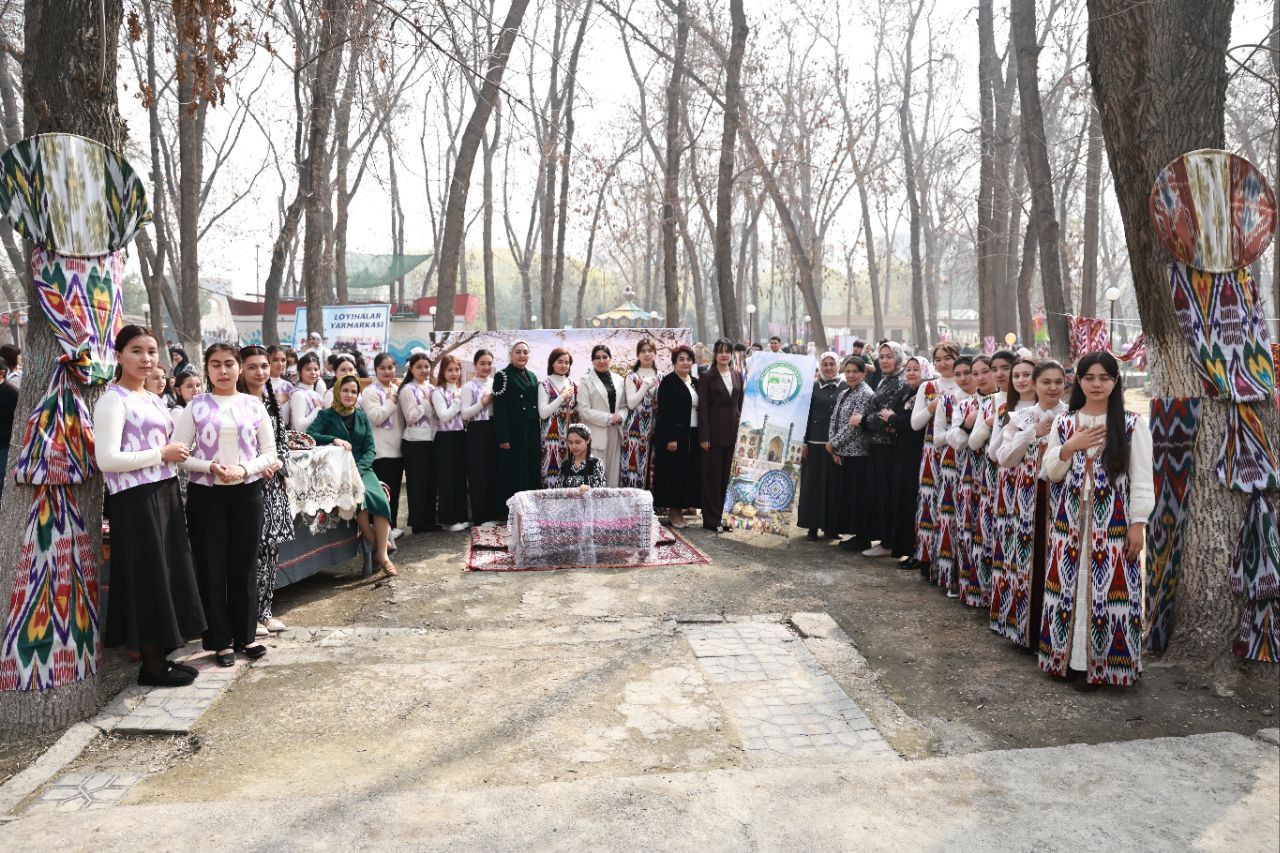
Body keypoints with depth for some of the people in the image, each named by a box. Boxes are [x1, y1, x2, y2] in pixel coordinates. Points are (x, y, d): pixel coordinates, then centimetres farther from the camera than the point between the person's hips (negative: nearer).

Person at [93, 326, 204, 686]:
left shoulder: (152, 399, 16)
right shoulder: (113, 400, -11)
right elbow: (107, 459, -21)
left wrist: (176, 451, 7)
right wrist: (163, 454, -15)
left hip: (164, 493, 9)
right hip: (135, 499, -9)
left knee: (169, 573, 12)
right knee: (148, 576, -2)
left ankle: (160, 655, 24)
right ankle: (151, 665, 10)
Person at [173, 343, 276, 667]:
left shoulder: (253, 405, 4)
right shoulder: (196, 406, 1)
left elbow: (269, 454, 4)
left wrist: (244, 468, -13)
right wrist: (211, 467, -17)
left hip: (247, 492, 1)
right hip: (205, 493, -1)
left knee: (243, 565, 9)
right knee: (211, 567, 4)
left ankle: (245, 635, 22)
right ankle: (219, 640, 15)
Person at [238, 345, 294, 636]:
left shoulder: (272, 401, 12)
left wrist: (277, 462, -3)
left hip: (273, 482, 7)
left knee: (271, 547, 10)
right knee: (252, 549, -5)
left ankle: (264, 611, 20)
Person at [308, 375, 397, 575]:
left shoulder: (362, 417, 15)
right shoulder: (326, 415, 6)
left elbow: (370, 450, 7)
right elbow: (310, 435, -10)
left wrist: (358, 468, -11)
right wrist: (334, 439, -24)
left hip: (362, 468, 3)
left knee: (381, 499, -25)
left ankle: (382, 554, -22)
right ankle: (375, 546, -17)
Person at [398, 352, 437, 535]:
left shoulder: (431, 388, 13)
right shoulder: (407, 389, -8)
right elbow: (411, 417, -15)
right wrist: (427, 401, -11)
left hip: (431, 440, 7)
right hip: (414, 442, -7)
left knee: (431, 481, 10)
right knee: (417, 483, 0)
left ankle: (429, 521, 19)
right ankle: (418, 523, 8)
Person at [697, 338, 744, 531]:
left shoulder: (737, 375, 9)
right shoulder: (707, 377, -5)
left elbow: (739, 402, 15)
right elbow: (703, 408, -8)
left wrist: (738, 425, 6)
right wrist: (704, 436, -13)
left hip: (731, 431, 5)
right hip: (714, 432, -5)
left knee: (725, 474, 11)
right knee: (712, 475, 1)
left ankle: (718, 514, 21)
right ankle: (712, 519, 8)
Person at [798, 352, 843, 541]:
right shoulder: (813, 387, 5)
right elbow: (806, 415, 4)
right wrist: (804, 442, -2)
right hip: (816, 442, 0)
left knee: (834, 484, 3)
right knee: (813, 483, 2)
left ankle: (831, 526, 12)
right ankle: (813, 526, 9)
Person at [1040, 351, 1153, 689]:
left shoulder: (1132, 424, -2)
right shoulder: (1063, 422, 7)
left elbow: (1142, 479, -3)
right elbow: (1050, 473, 7)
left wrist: (1138, 524, -8)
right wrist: (1068, 447, -10)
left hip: (1112, 522, -3)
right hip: (1070, 519, 3)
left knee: (1105, 588, -1)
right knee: (1070, 587, 7)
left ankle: (1100, 662, 11)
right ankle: (1068, 656, 18)